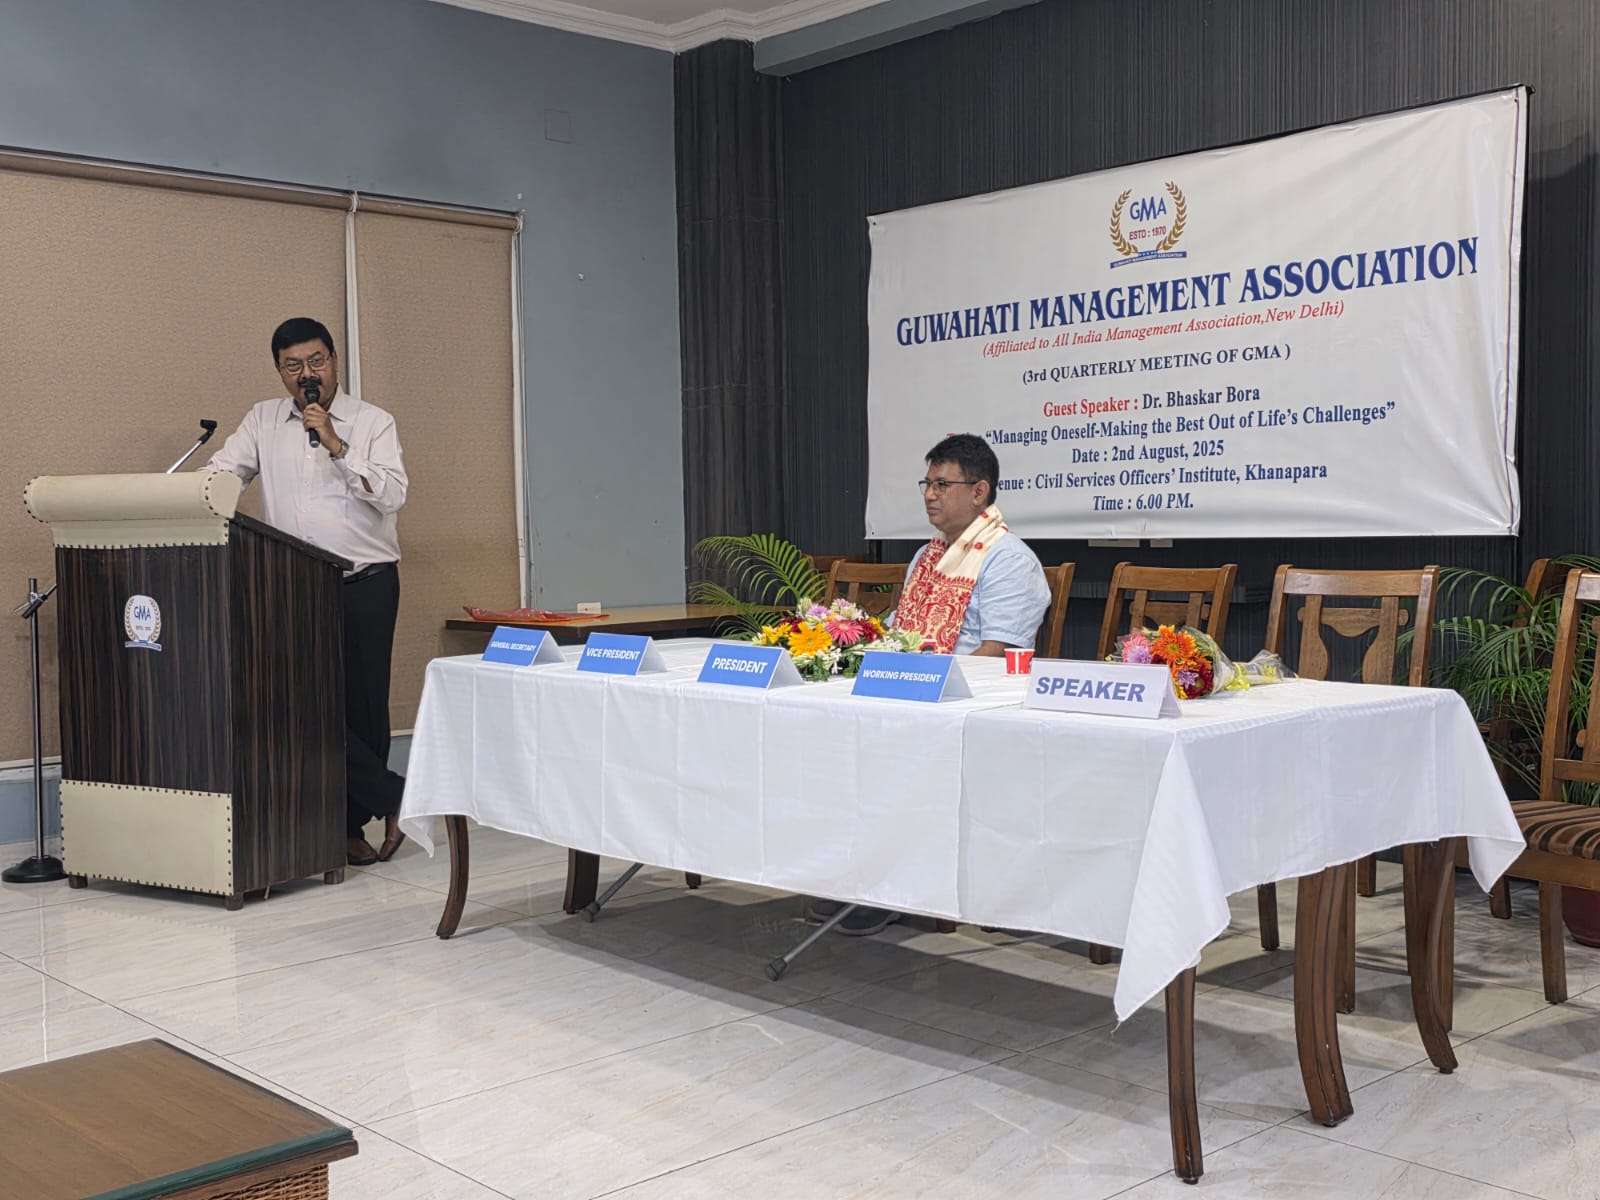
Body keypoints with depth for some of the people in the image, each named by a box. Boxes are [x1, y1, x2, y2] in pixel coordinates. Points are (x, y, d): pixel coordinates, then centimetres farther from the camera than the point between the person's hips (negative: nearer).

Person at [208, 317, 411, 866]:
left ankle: (350, 824, 17)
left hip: (365, 586, -2)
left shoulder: (373, 422, 2)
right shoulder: (264, 420, 11)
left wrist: (335, 445, -18)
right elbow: (219, 473, 4)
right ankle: (392, 798, 5)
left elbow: (392, 494, -11)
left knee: (362, 705, 2)